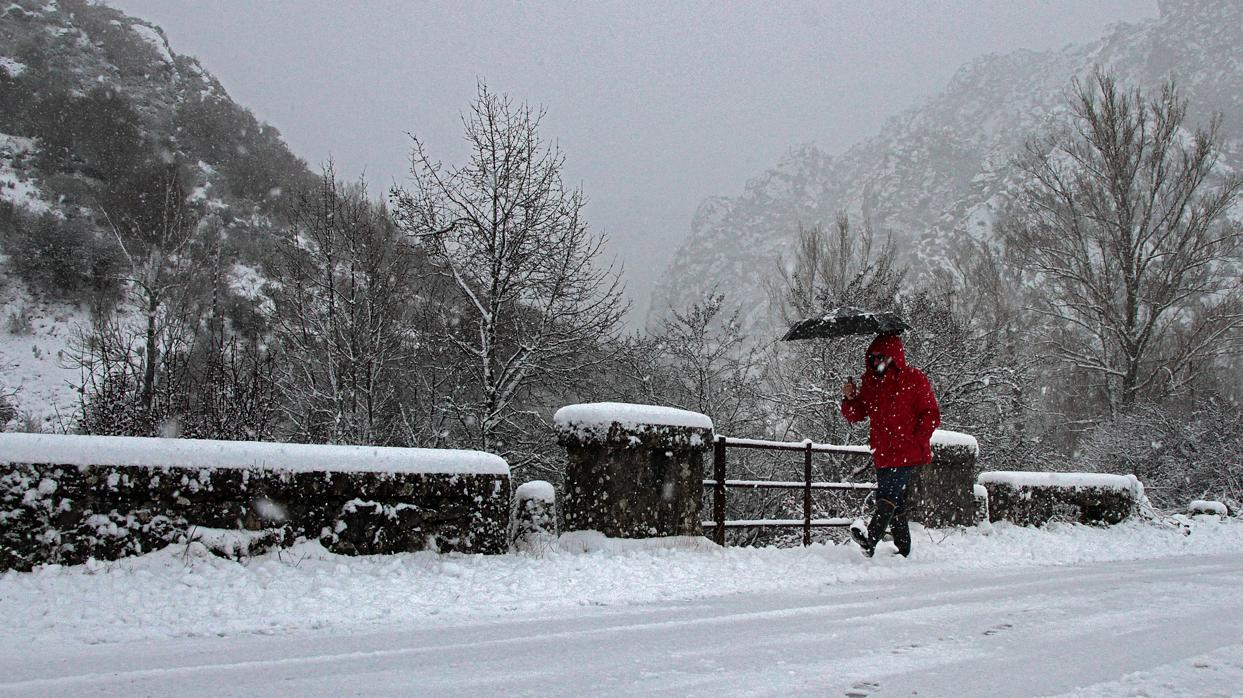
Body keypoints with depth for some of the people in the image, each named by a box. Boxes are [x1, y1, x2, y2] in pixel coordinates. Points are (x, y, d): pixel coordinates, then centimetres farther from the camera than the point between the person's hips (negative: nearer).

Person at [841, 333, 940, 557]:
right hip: (883, 454, 7)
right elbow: (855, 415, 15)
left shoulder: (914, 379, -2)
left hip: (908, 454, -7)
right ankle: (903, 549, 19)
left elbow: (931, 415, -3)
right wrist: (850, 398, -6)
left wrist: (916, 441, -13)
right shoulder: (870, 381, 13)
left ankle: (870, 539, -34)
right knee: (894, 503, 10)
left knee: (888, 495, -21)